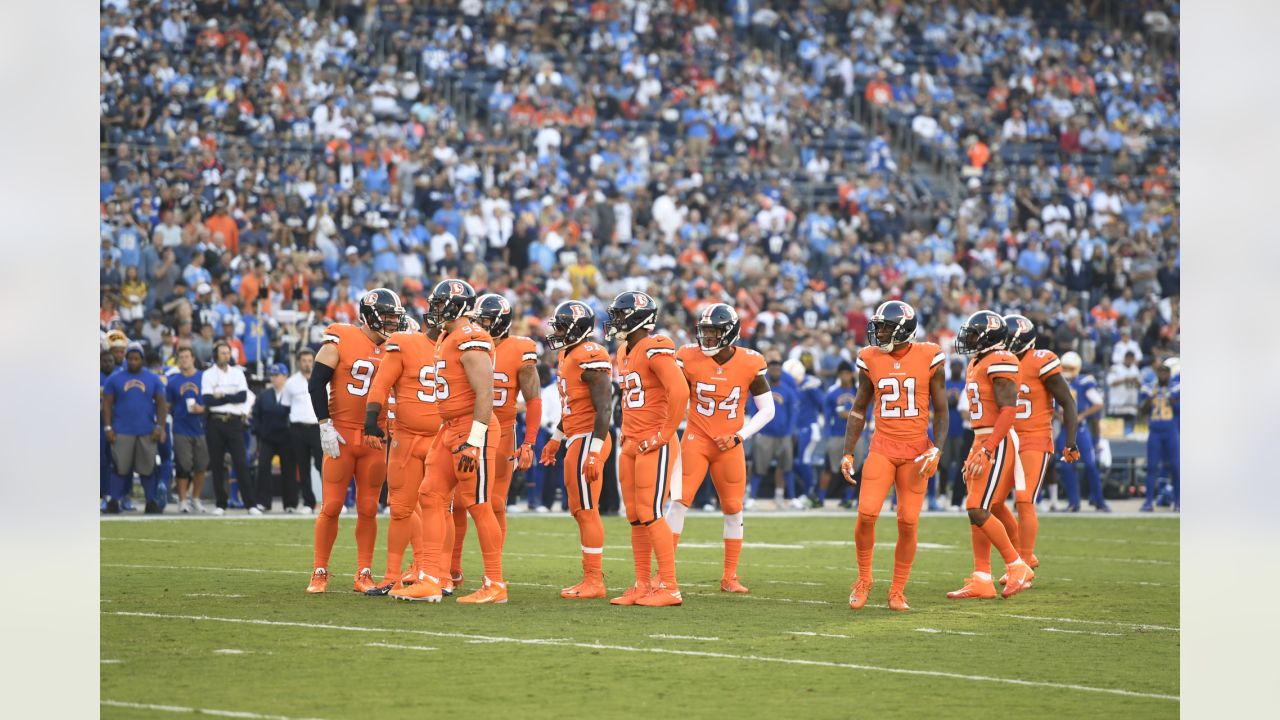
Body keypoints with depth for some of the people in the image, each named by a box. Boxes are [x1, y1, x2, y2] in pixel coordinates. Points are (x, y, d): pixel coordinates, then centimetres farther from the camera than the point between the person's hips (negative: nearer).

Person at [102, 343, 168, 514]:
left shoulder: (153, 379, 7)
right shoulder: (115, 379, 4)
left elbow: (161, 403, 8)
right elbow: (107, 404, 5)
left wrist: (159, 426, -2)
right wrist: (108, 428, -3)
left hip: (147, 432, 1)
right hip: (122, 432, -1)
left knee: (148, 468, 4)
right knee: (120, 468, -3)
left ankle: (151, 502, 12)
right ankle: (113, 501, 3)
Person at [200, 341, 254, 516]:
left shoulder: (237, 373, 12)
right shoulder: (208, 375, 5)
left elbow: (243, 396, -2)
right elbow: (207, 399, -9)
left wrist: (221, 396, -7)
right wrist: (231, 398, -7)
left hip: (234, 422, 0)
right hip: (215, 422, 0)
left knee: (241, 463, -5)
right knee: (217, 464, 2)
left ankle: (250, 504, -8)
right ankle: (220, 504, 9)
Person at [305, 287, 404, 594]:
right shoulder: (341, 339, -5)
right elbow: (316, 383, -7)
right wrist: (326, 427, -11)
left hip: (375, 439, 4)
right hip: (341, 437, -4)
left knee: (368, 509, 5)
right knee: (331, 507, -3)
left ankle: (364, 575, 11)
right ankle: (319, 573, 6)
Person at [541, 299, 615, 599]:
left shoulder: (590, 357, -16)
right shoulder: (567, 355, 14)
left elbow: (604, 408, -20)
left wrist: (594, 452, -24)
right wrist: (556, 439, 31)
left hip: (588, 440, -10)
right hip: (576, 440, 10)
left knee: (587, 511, -6)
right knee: (579, 510, 13)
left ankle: (594, 582, -3)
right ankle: (592, 576, 18)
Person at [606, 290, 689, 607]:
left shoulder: (655, 350, -15)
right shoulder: (625, 352, 14)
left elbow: (679, 392, -24)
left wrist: (664, 433, -18)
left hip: (654, 446, -9)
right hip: (631, 446, 9)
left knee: (650, 514, -11)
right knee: (635, 517, 10)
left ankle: (669, 588, -8)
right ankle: (642, 586, 15)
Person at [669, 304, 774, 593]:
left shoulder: (749, 364, -8)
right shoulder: (690, 358, -9)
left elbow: (767, 410, 0)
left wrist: (739, 437, -9)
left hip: (729, 446, 1)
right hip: (696, 440, -1)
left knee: (733, 509, 6)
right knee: (680, 501, -11)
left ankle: (730, 578, 16)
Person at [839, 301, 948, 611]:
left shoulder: (929, 358, -3)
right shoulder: (871, 360, 4)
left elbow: (941, 411, 3)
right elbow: (859, 409, 13)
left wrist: (936, 449, -10)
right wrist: (847, 453, 9)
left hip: (916, 451, -1)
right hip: (882, 448, 1)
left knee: (908, 522, -2)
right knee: (866, 514, -13)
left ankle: (898, 591, 11)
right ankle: (863, 579, 8)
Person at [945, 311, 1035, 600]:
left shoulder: (1000, 362, -14)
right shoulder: (977, 363, 16)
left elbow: (1008, 410, -21)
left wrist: (987, 450, -25)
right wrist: (976, 452, 23)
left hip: (998, 442, -10)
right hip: (982, 441, 10)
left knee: (979, 510, -13)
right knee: (979, 511, 7)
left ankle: (1018, 567, -3)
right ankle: (981, 580, 8)